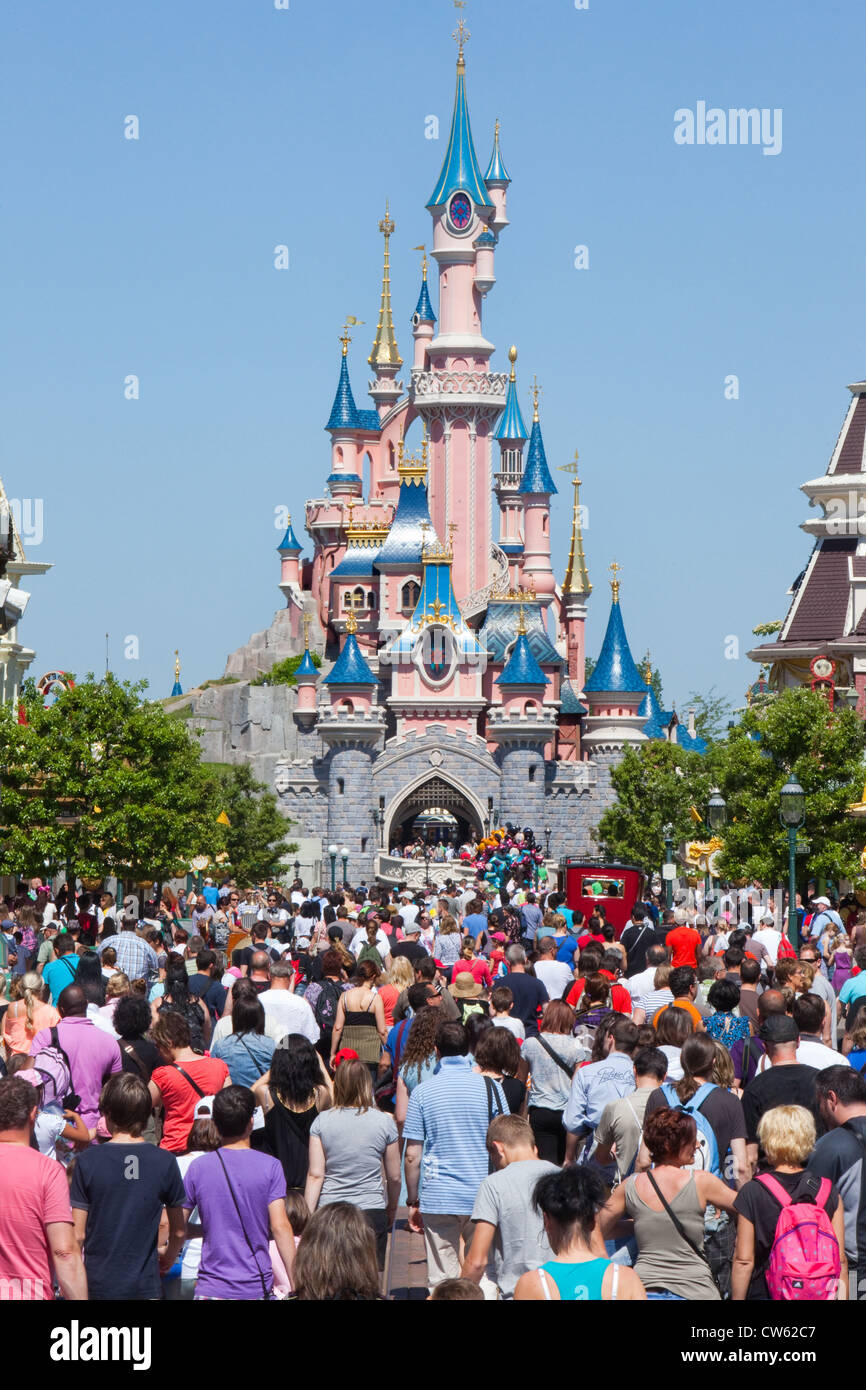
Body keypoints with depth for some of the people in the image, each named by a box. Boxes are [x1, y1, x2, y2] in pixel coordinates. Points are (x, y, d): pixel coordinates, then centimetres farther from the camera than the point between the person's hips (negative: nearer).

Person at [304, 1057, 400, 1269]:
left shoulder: (322, 1121, -2)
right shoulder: (384, 1122, -2)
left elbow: (315, 1175, -4)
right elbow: (394, 1177, 6)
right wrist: (392, 1207, 23)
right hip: (372, 1210, -1)